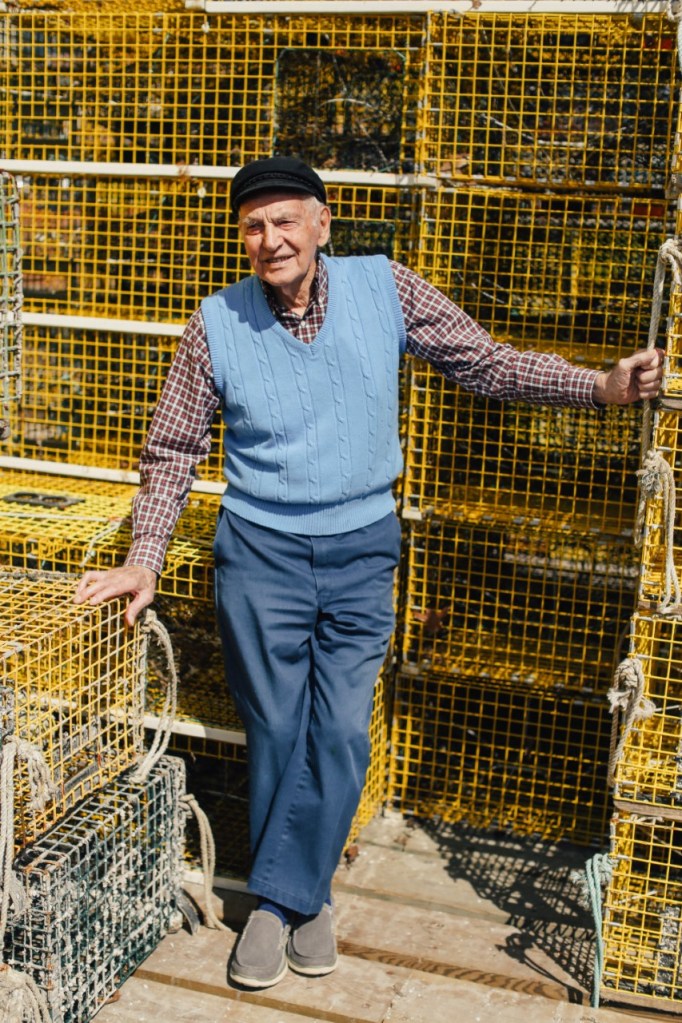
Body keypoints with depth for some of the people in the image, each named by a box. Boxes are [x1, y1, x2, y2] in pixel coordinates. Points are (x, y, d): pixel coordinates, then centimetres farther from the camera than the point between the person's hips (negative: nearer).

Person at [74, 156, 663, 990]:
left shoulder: (384, 288, -5)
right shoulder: (217, 324, -6)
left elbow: (487, 363, 0)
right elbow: (172, 450, 1)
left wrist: (602, 386, -9)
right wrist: (144, 559, -7)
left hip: (362, 551, 1)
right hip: (260, 552, 0)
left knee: (340, 733, 1)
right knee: (276, 732, 5)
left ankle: (280, 899, 18)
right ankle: (305, 899, 25)